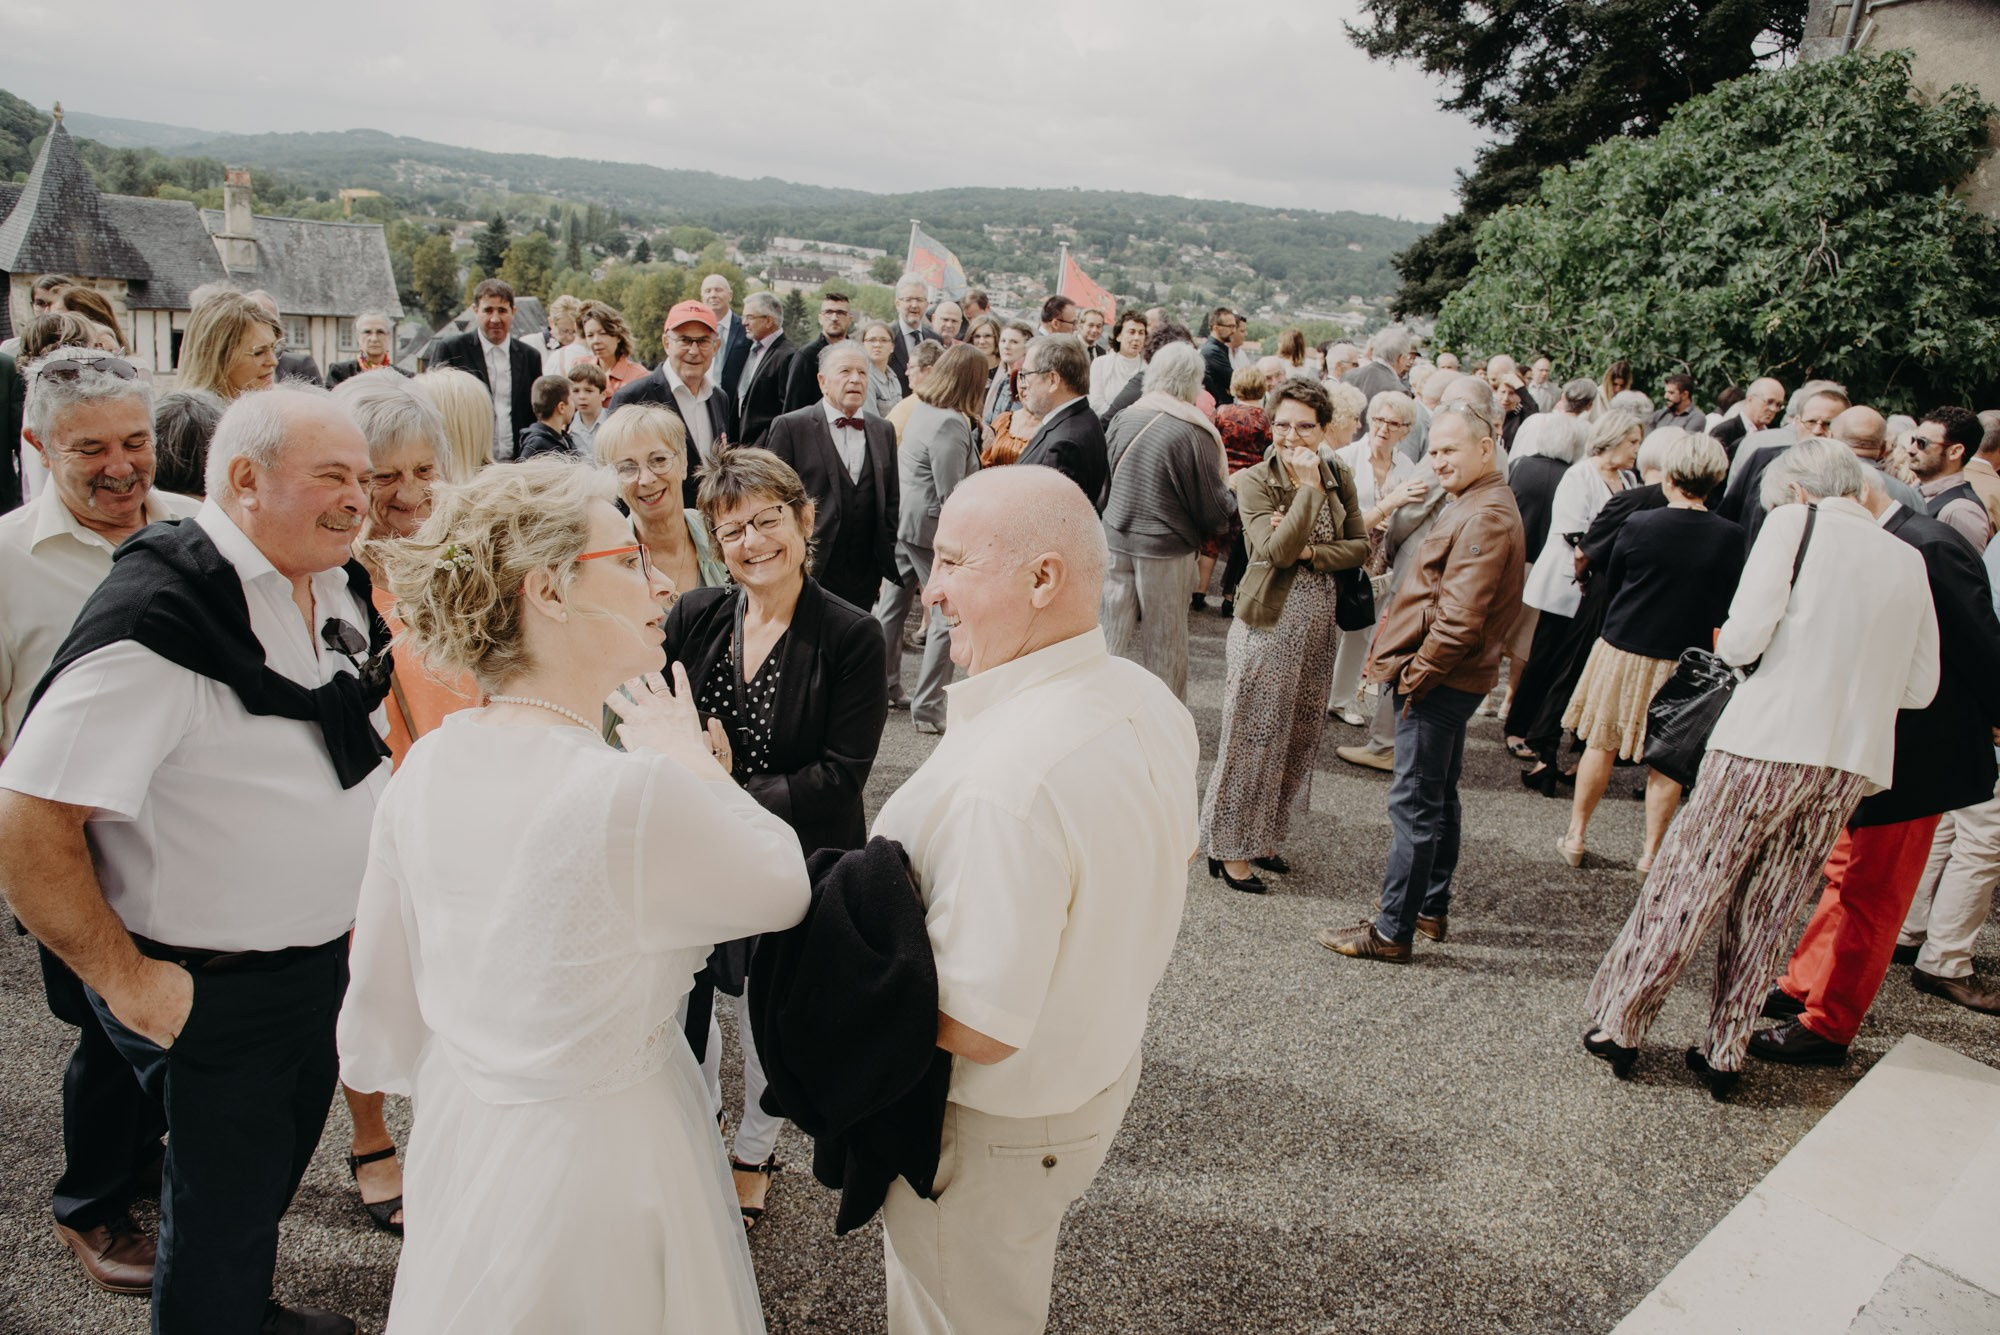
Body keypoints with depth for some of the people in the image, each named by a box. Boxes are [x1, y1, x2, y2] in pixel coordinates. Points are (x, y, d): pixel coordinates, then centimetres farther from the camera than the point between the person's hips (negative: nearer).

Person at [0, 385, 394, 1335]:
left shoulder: (335, 588, 0)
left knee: (279, 1166, 28)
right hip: (214, 995, -8)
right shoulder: (158, 620, -26)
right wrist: (127, 982, -20)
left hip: (317, 960, 8)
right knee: (220, 1220, 12)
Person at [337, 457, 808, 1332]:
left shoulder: (424, 766, -9)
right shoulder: (640, 792, -31)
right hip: (600, 1151, -6)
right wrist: (696, 765, 0)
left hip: (457, 1129, 6)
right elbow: (785, 885, -11)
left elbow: (378, 1035, 3)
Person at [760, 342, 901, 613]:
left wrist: (889, 567, 10)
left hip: (864, 581, 4)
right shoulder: (790, 427, -3)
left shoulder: (883, 431, 12)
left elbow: (890, 505, 14)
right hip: (807, 579, -4)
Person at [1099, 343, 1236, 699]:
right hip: (1167, 551, -4)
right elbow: (1214, 509, -8)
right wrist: (1233, 493, 12)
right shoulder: (1193, 433, -16)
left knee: (1116, 634, 15)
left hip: (1116, 541, 4)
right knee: (1165, 642, 10)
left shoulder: (1123, 419, -3)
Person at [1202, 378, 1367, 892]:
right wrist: (1309, 488, -22)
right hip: (1268, 624, -6)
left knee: (1299, 737, 14)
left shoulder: (1339, 478, 5)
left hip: (1318, 625, 6)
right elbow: (1274, 550, -23)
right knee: (1253, 737, 1)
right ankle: (1228, 846, 15)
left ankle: (1264, 836, 29)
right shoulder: (1253, 482, -11)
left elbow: (1360, 547, 1)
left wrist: (1309, 551, -15)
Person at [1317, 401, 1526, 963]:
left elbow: (1461, 617, -25)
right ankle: (1433, 910, 32)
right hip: (1448, 679, 11)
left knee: (1415, 805, -5)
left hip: (1438, 682, -11)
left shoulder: (1486, 518, -19)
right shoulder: (1468, 506, 15)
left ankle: (1392, 932, 3)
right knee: (1438, 797, 19)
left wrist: (1416, 674, -17)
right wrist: (1391, 657, 12)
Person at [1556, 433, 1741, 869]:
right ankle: (1651, 852, 19)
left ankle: (1576, 836, 21)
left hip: (1624, 649, 0)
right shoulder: (1730, 537, -10)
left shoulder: (1638, 526, -12)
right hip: (1686, 660, 1)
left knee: (1602, 745, 12)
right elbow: (1727, 607, -1)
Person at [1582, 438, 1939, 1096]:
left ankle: (1619, 1024, 15)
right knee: (1768, 912, 14)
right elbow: (1921, 687, 12)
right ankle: (1724, 1053, 21)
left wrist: (1725, 644, 10)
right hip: (1853, 763, 5)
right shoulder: (1908, 559, 12)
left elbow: (1744, 637, -12)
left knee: (1686, 888, 6)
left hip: (1767, 745, -5)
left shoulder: (1796, 522, -2)